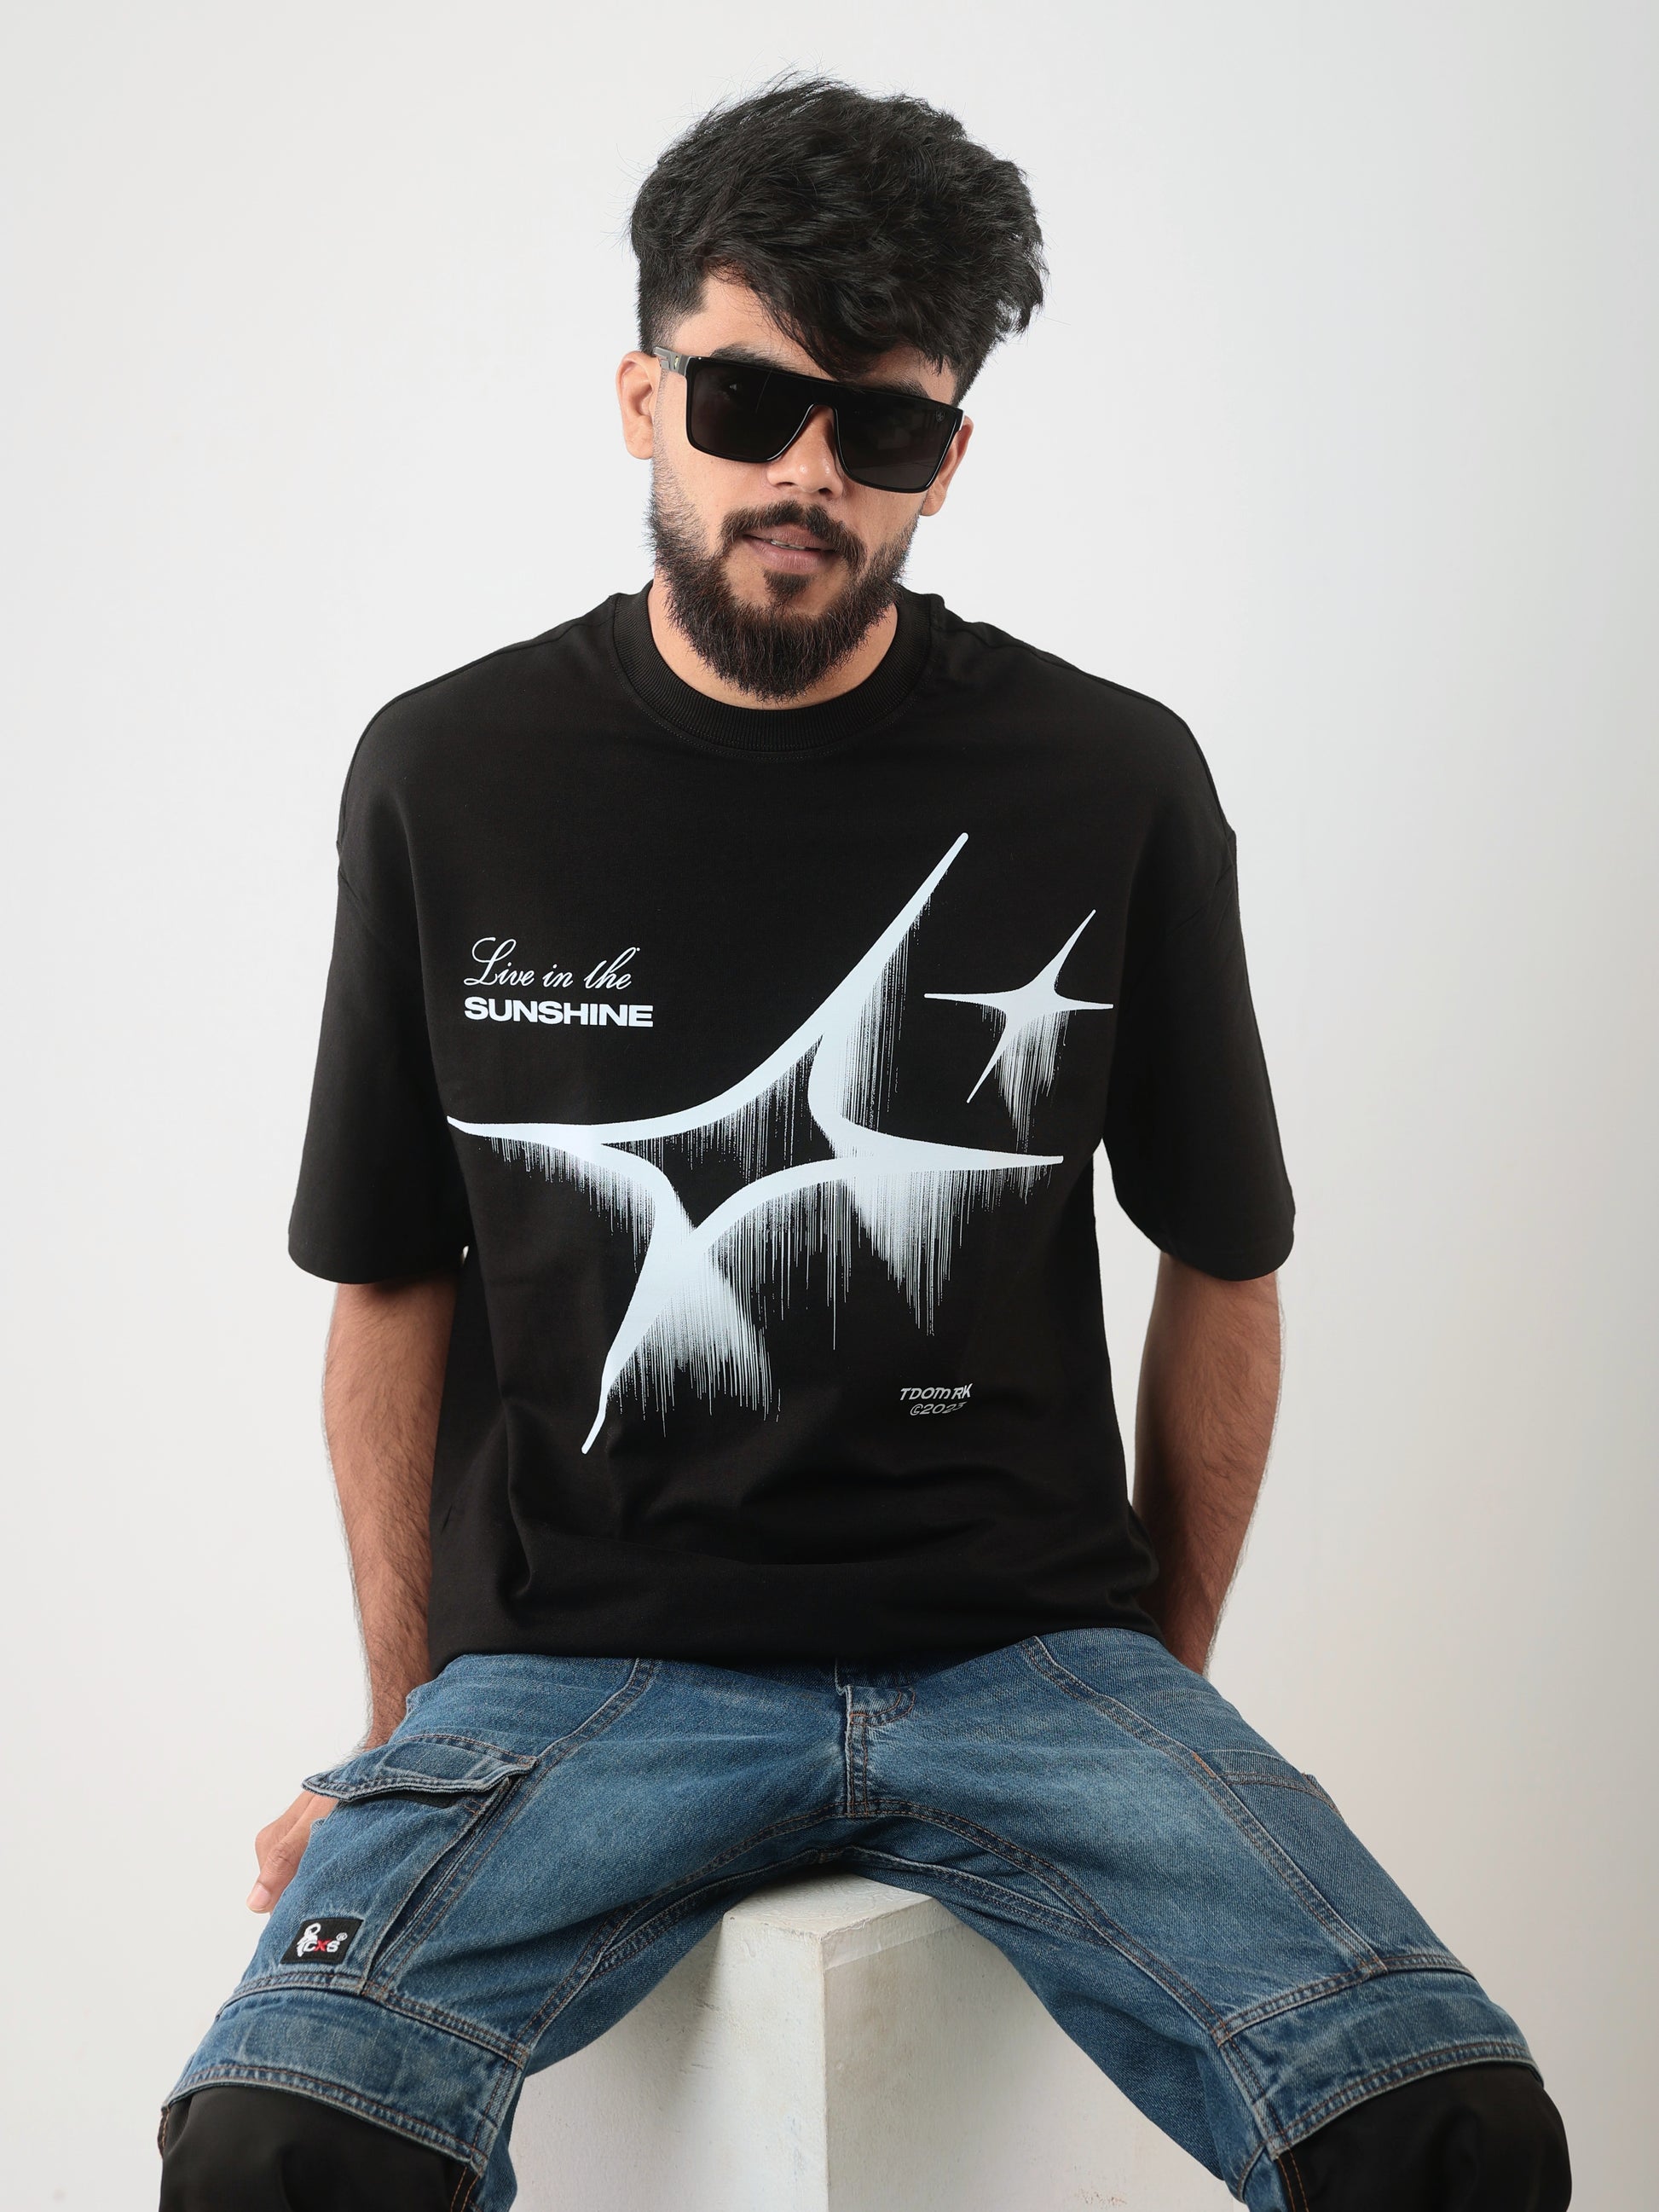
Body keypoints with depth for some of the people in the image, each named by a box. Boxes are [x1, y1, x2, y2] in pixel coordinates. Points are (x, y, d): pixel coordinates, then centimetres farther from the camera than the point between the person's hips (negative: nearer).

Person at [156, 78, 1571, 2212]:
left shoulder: (1113, 787, 0)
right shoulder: (451, 777, 2)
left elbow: (1223, 1263, 10)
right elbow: (394, 1282, 8)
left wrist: (1159, 1680, 13)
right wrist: (406, 1723, 7)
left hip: (1026, 1656, 1)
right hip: (578, 1663, 0)